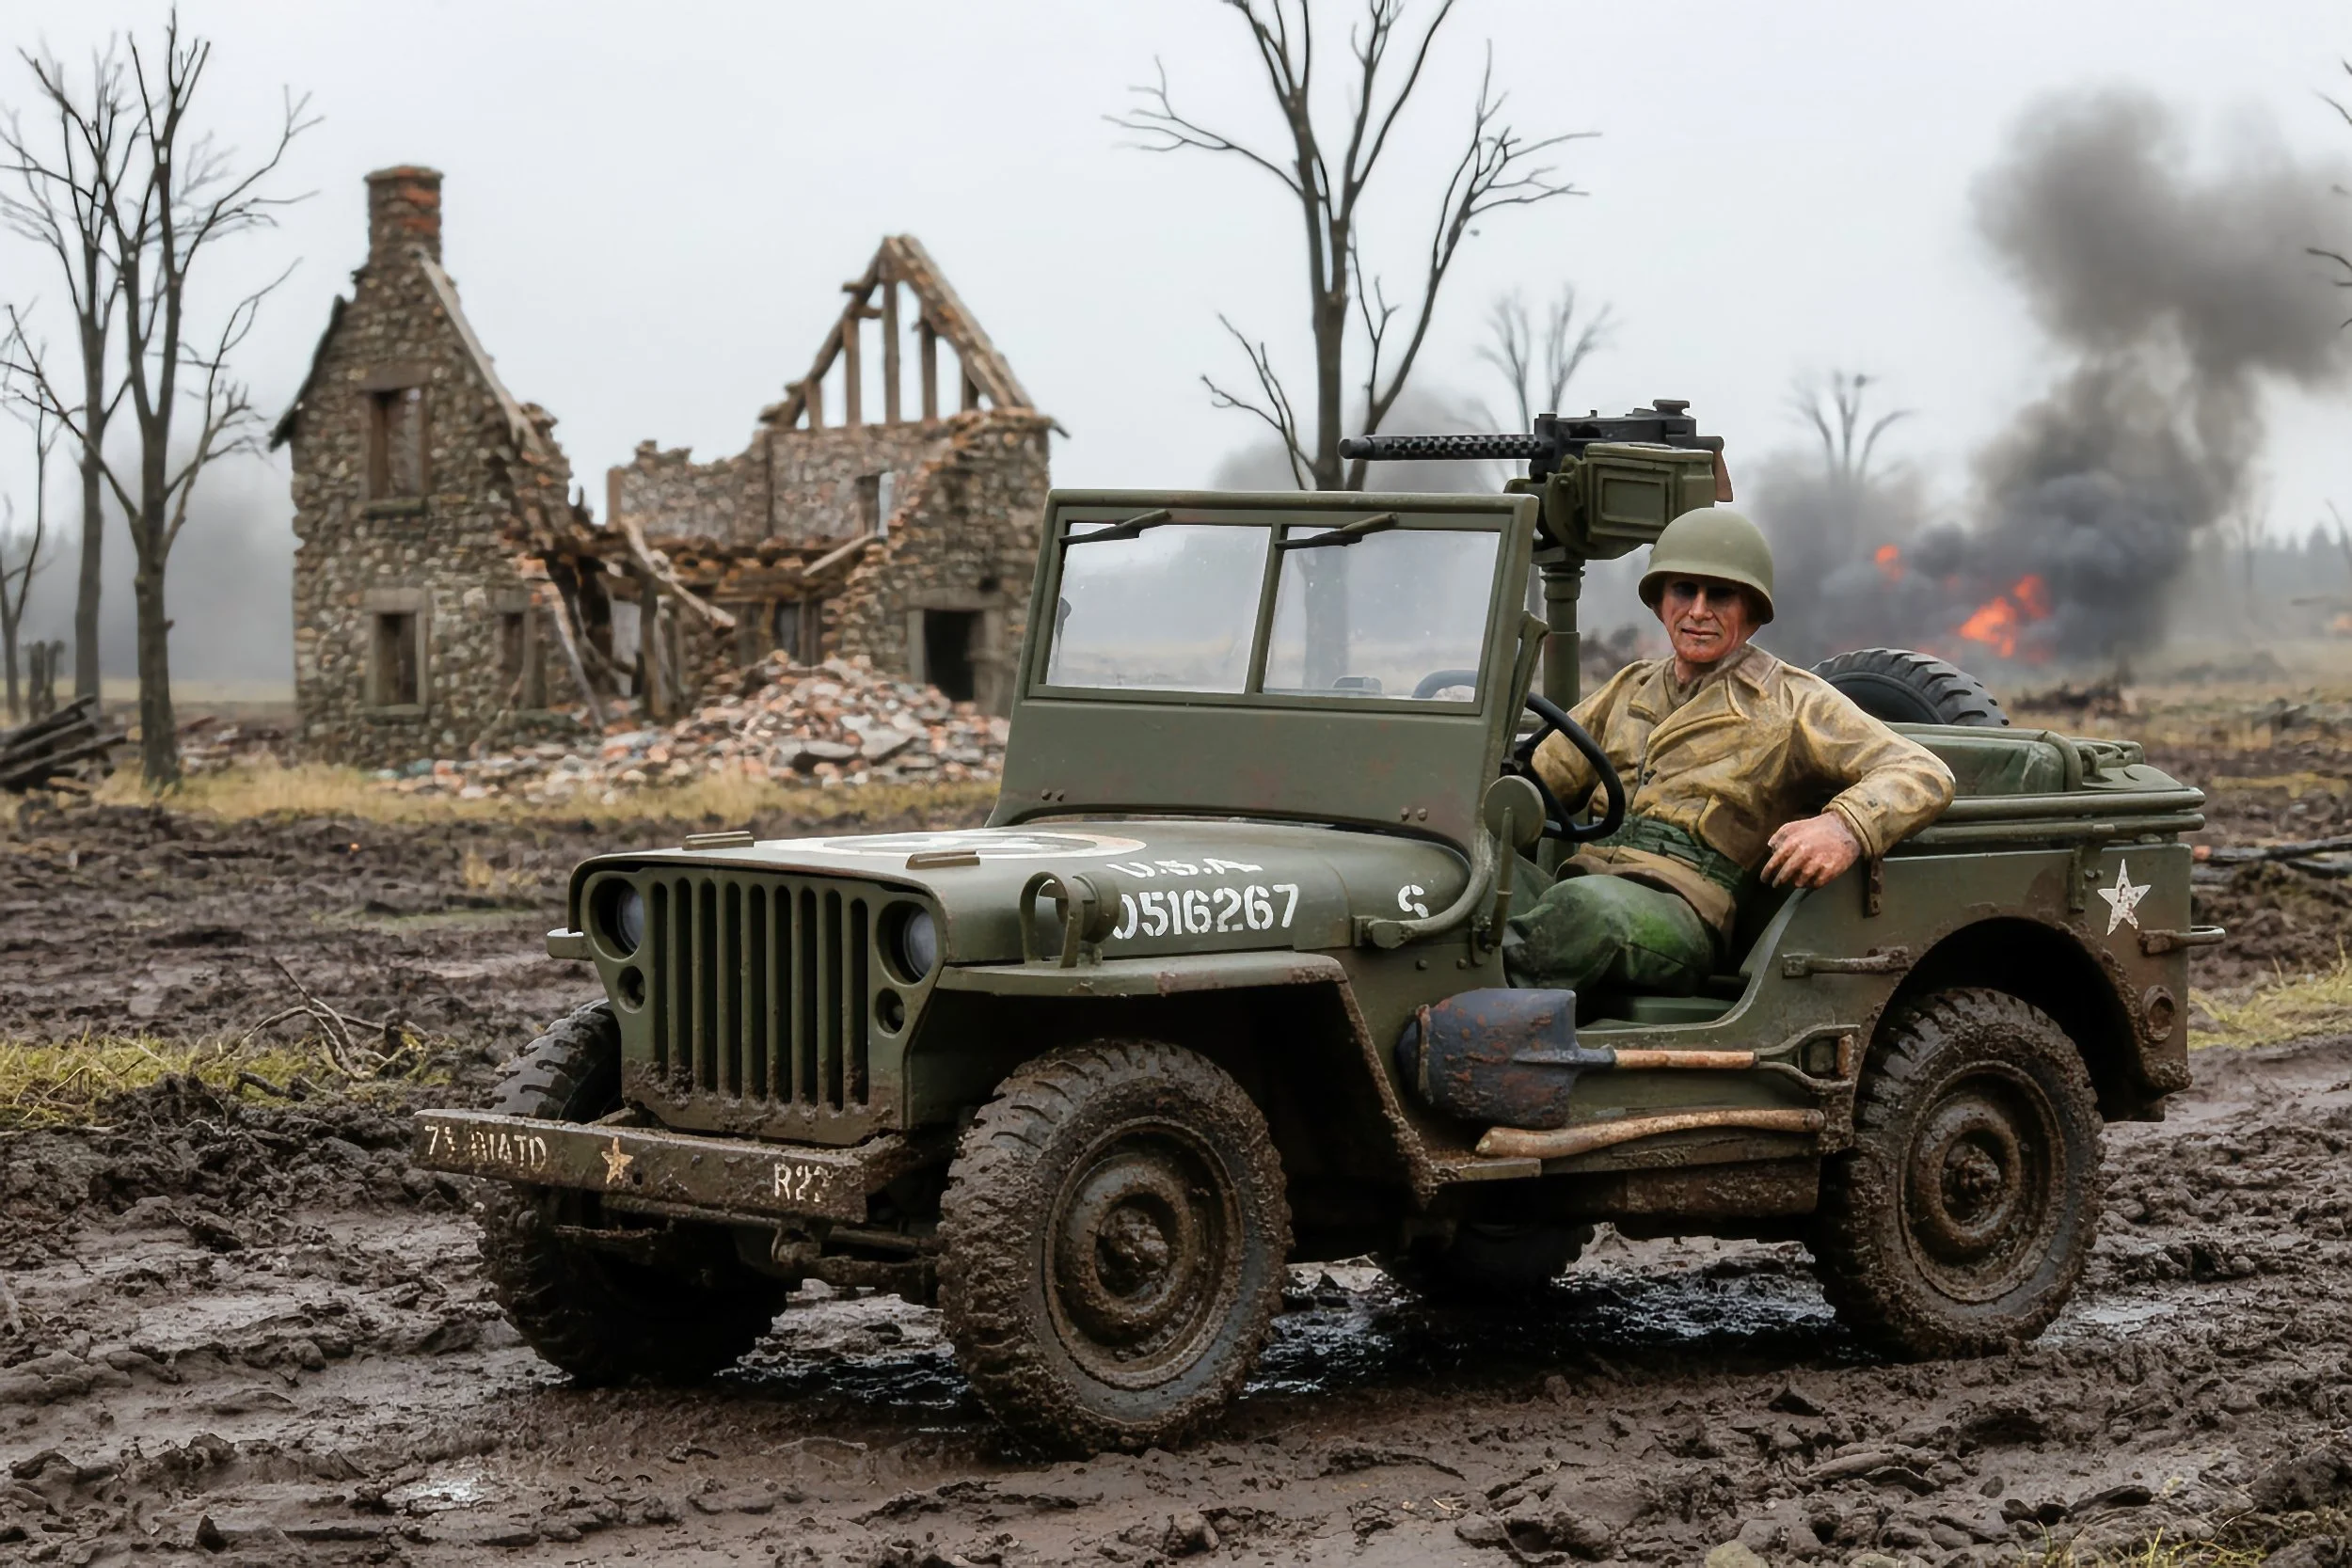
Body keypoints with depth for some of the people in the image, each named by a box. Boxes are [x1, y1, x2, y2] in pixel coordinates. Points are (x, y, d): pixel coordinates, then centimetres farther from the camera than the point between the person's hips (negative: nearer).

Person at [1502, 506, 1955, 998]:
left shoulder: (1793, 703, 10)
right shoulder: (1631, 690, 28)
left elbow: (1924, 775, 1)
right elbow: (1538, 777, 31)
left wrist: (1845, 828, -21)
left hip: (1680, 915, -5)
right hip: (1583, 879, 5)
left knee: (1587, 907, -42)